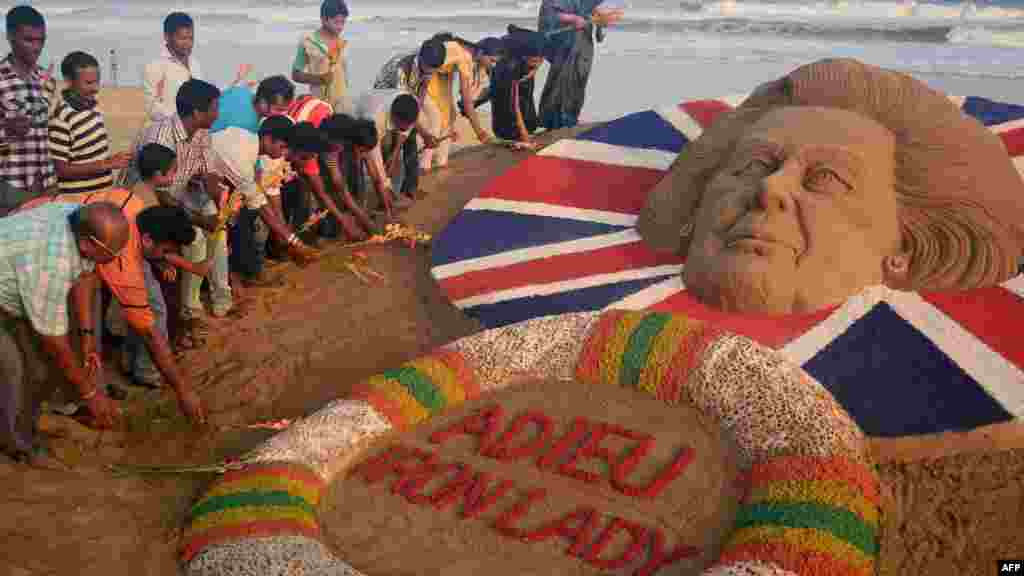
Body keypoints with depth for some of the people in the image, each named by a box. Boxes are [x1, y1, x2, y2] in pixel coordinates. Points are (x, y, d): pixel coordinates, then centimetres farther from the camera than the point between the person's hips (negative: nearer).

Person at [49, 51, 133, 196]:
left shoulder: (92, 105, 3)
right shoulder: (62, 118, -20)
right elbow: (60, 169, -19)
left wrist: (113, 160, 1)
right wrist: (107, 164, -22)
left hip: (104, 191, 7)